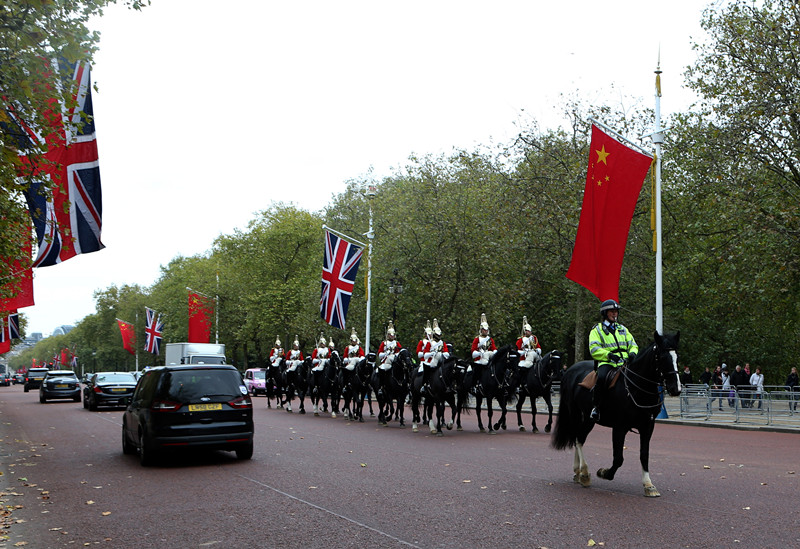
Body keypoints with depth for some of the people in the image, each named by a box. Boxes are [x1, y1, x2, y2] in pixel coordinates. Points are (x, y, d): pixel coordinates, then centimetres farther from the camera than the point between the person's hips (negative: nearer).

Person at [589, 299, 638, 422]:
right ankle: (595, 407, -23)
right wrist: (609, 354, -20)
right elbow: (594, 349, -3)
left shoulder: (622, 329, 25)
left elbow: (633, 344, 23)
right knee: (602, 378, -36)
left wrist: (633, 353, -2)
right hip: (606, 363, -4)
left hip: (625, 363, 5)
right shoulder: (597, 330, 10)